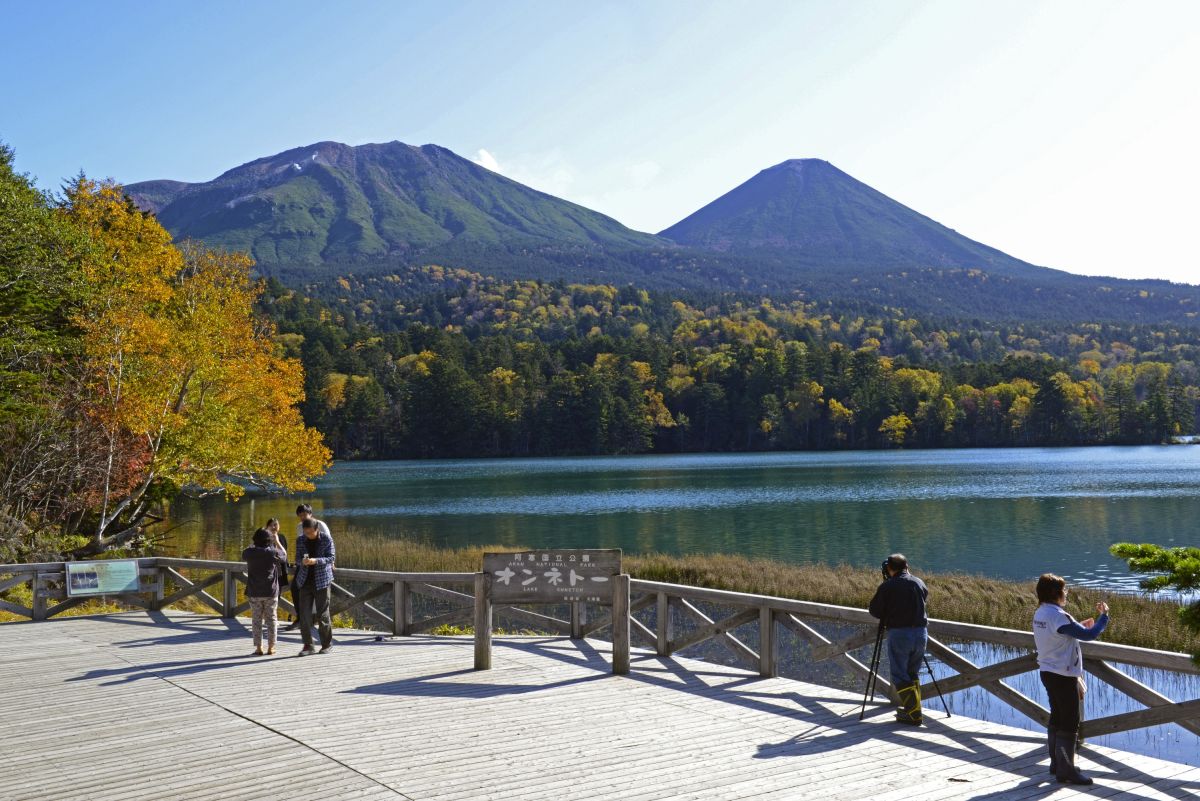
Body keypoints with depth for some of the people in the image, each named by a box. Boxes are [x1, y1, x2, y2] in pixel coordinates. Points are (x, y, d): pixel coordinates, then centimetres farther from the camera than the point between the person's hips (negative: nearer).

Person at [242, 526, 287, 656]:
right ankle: (271, 647, 11)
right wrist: (277, 542, 22)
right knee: (271, 619, 9)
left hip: (254, 593, 1)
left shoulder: (250, 552, -6)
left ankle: (258, 648, 7)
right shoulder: (273, 552, -9)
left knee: (257, 620, 7)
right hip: (271, 592, -1)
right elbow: (284, 556, 12)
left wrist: (256, 544, 25)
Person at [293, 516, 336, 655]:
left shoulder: (327, 539, -4)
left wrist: (316, 561, -26)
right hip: (305, 581, 3)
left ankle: (326, 644, 15)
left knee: (322, 614, 2)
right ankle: (307, 645, 6)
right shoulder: (300, 541, 5)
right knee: (304, 614, -2)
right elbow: (297, 559, 4)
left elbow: (330, 558, -9)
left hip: (321, 580, -3)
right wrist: (302, 561, -20)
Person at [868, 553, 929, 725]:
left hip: (898, 633, -5)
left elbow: (874, 611, -1)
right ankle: (912, 708, 22)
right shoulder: (918, 583, 7)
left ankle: (914, 714, -5)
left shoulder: (887, 586, -7)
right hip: (921, 633, 5)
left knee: (899, 675, 1)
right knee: (913, 673, 18)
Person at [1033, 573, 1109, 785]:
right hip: (1063, 676, -10)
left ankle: (1056, 763, 28)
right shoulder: (1058, 616, -23)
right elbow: (1089, 635, -22)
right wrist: (1104, 615, -9)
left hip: (1047, 672, 10)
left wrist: (1080, 626, 11)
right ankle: (1066, 770, 1)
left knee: (1057, 719, 19)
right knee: (1070, 723, -3)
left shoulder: (1040, 614, 7)